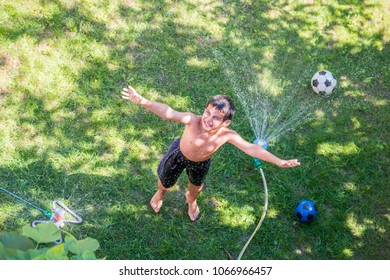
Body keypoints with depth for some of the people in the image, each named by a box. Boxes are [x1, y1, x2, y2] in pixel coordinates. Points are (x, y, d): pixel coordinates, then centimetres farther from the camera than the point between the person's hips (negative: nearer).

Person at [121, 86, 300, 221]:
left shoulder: (227, 135, -36)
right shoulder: (193, 121, -43)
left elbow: (251, 148, -32)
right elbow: (168, 112, -54)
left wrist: (279, 162, -34)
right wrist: (142, 101, -68)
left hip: (201, 163, 2)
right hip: (179, 154, -2)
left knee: (196, 186, 31)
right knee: (165, 182, 24)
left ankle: (191, 200, 71)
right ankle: (160, 193, 65)